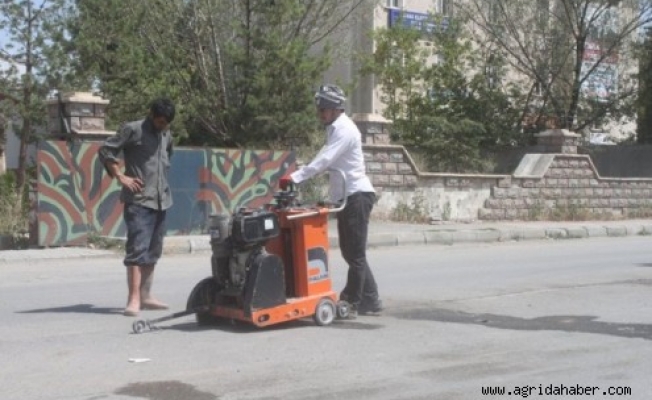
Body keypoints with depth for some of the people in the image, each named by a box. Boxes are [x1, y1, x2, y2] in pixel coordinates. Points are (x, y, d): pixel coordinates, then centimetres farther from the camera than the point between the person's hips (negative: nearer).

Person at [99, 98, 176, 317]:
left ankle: (145, 296, 21)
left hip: (161, 200, 7)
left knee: (153, 251, 11)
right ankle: (134, 300, -13)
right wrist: (121, 177, -11)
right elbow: (105, 150, -5)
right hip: (138, 200, -7)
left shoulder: (167, 135, 15)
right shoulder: (133, 130, -6)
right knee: (137, 249, -13)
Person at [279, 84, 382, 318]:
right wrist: (297, 177, 5)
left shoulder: (345, 130, -14)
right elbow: (324, 161, 16)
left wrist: (294, 177, -28)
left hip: (357, 196, -10)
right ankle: (370, 299, 21)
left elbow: (323, 160, -25)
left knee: (355, 254, -4)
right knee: (350, 252, 13)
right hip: (347, 198, 10)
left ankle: (350, 303, 1)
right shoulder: (336, 129, 17)